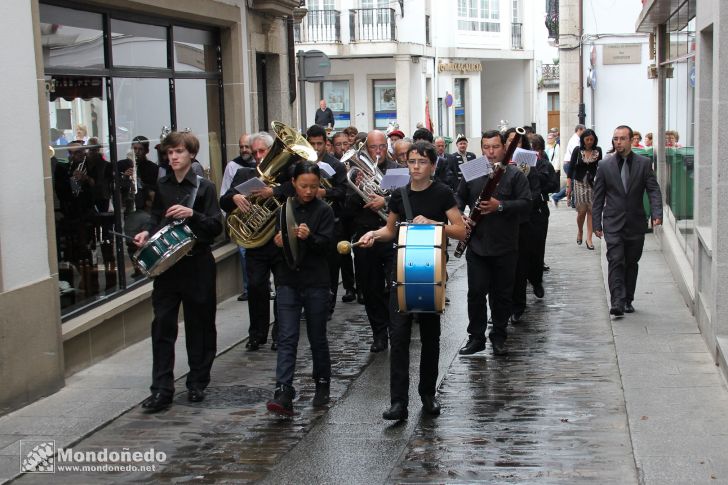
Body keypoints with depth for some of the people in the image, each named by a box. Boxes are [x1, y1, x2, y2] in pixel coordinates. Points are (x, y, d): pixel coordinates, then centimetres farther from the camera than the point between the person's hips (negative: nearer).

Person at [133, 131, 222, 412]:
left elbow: (216, 226, -8)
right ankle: (161, 390, 0)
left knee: (199, 325, 6)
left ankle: (197, 384, 20)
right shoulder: (162, 186, 9)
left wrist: (192, 214, -23)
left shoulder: (204, 187, -4)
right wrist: (147, 232, 0)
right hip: (166, 263, 3)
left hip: (197, 264, -3)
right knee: (162, 325, -2)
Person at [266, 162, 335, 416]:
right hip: (288, 281, 2)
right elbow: (271, 239, 14)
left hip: (316, 282, -2)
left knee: (317, 337, 9)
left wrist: (309, 237, -30)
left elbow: (327, 245, -10)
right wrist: (276, 242, -9)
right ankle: (283, 393, -12)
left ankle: (322, 383, 28)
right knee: (287, 338, -6)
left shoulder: (324, 211, -2)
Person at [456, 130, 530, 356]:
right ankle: (476, 337, 11)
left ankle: (498, 337, 21)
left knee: (502, 295, 8)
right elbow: (459, 197, 16)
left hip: (505, 247, -1)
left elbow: (526, 204, -9)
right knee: (476, 292, 0)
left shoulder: (515, 175, -1)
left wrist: (500, 206, -21)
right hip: (477, 245, 1)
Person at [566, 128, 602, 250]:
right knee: (582, 211, -4)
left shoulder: (598, 151, 3)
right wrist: (568, 186, -6)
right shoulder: (577, 151, -1)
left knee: (591, 210, -3)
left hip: (593, 183, 1)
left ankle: (589, 239, 0)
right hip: (580, 183, -1)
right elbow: (571, 168, 0)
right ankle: (580, 231, 25)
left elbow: (600, 167, 10)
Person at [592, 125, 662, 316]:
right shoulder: (605, 166, 3)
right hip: (613, 223, -1)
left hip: (636, 223, 1)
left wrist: (657, 213, -19)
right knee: (615, 261, -12)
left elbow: (653, 190, -3)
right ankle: (617, 302, -16)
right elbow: (598, 197, 6)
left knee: (631, 263, 9)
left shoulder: (644, 163, 2)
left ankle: (628, 300, 21)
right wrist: (596, 223, 2)